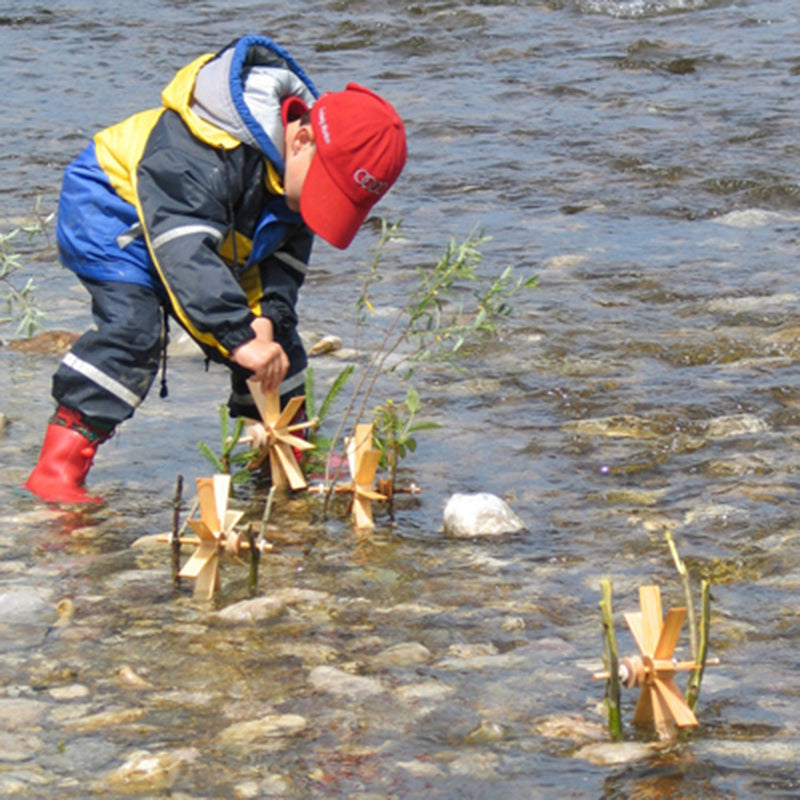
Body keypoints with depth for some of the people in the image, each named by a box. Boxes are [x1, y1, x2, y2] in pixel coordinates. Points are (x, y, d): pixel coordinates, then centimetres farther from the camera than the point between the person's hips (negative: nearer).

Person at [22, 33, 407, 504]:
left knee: (274, 338, 6)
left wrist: (266, 316, -25)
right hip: (111, 206, -8)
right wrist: (240, 337, -54)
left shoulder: (315, 172, -12)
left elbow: (284, 257, -5)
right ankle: (57, 468, -30)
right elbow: (186, 251, -48)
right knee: (133, 325, -30)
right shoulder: (200, 159, -41)